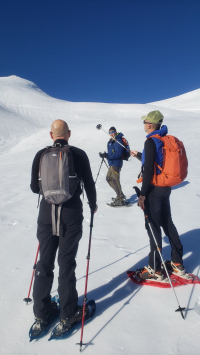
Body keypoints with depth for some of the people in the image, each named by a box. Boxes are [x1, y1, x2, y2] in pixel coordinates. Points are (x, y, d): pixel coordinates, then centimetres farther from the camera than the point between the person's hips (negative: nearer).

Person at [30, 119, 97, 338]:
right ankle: (67, 315, 21)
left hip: (47, 213, 2)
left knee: (44, 262, 13)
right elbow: (89, 184, 0)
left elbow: (34, 187, 4)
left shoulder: (41, 155, 0)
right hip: (71, 214, -1)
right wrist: (93, 205, 17)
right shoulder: (79, 154, -4)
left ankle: (42, 314, 26)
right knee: (66, 263, 8)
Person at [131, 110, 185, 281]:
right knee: (167, 223, 17)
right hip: (165, 187, 9)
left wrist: (143, 194, -18)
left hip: (154, 189, -9)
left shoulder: (151, 141, -16)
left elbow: (148, 170, -22)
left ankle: (155, 270, 11)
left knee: (153, 226, 0)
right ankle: (178, 263, 28)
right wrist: (138, 155, 35)